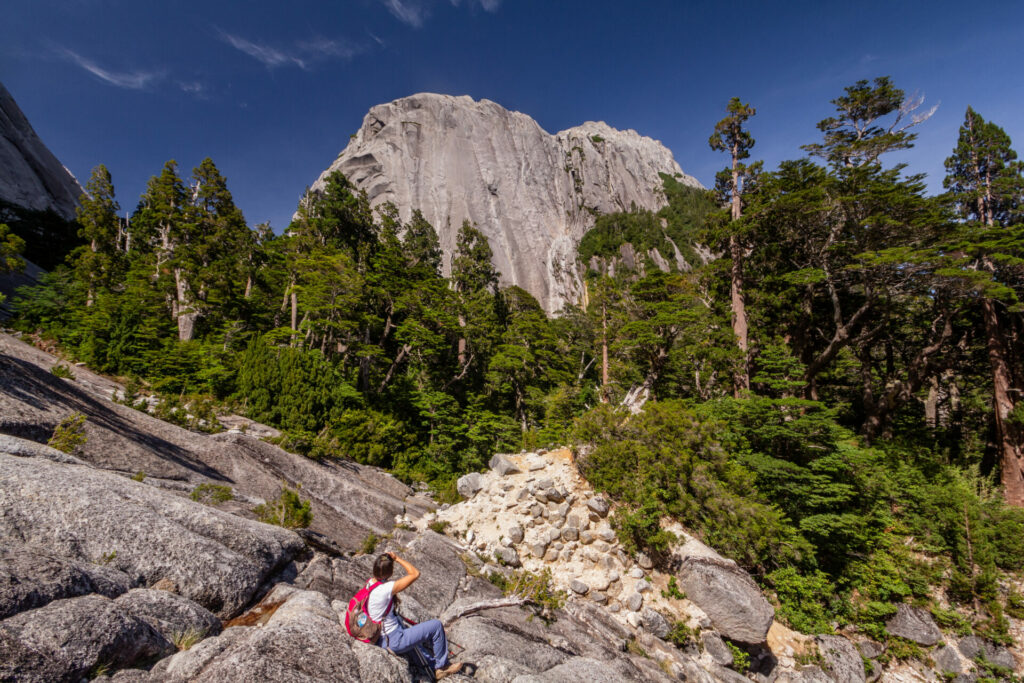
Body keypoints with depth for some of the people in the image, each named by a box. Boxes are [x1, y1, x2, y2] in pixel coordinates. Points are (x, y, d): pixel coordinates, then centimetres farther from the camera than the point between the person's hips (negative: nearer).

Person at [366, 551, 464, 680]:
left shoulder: (369, 583, -4)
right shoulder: (386, 588, -30)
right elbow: (415, 573, -25)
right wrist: (397, 558, -19)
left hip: (380, 639, 9)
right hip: (393, 642, -9)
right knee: (436, 625, -2)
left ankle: (436, 669, 39)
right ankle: (442, 665, 19)